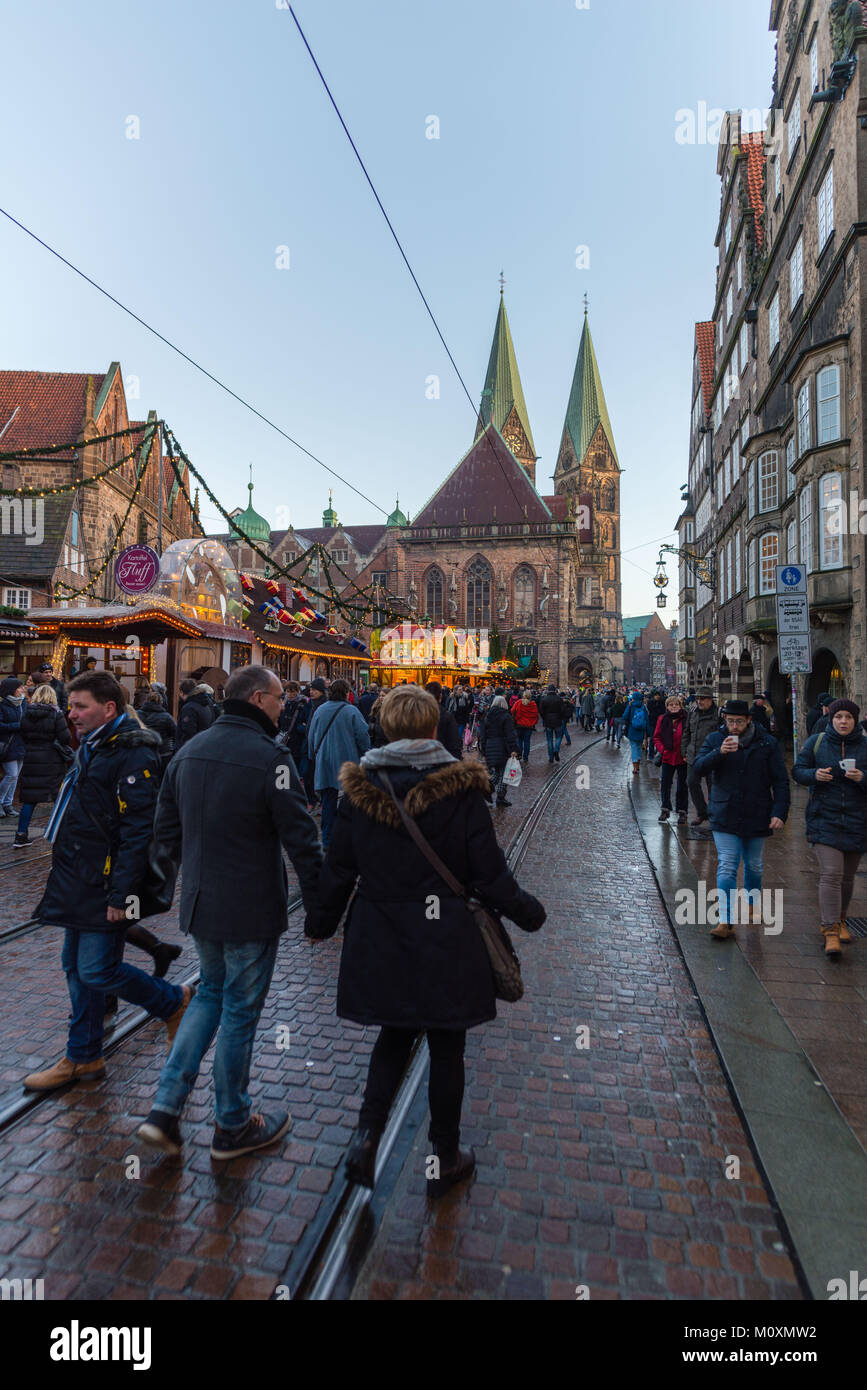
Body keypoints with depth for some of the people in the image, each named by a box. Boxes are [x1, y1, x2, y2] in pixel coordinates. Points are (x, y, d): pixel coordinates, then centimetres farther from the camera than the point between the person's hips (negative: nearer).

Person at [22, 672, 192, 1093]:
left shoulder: (133, 755, -19)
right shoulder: (91, 747, 12)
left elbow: (137, 831, -23)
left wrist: (121, 894, -24)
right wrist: (67, 874, 21)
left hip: (104, 885, -10)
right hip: (78, 883, 10)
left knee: (97, 971, -4)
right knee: (77, 969, 16)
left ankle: (175, 1001, 17)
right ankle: (82, 1059, 31)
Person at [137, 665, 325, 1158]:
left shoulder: (189, 752, 3)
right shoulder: (270, 757, -21)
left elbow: (167, 829, 11)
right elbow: (302, 841, -21)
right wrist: (319, 907, -11)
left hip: (199, 903, 7)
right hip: (251, 911, -7)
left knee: (210, 993, 26)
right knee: (240, 1012, 10)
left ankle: (166, 1108, 22)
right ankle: (233, 1128, 29)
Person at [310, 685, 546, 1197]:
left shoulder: (360, 788, -7)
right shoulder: (461, 787, -15)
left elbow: (339, 869, 0)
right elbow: (489, 872, -11)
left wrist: (324, 923, 17)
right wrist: (528, 911, 8)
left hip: (381, 943, 3)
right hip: (447, 943, -2)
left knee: (395, 1035, 25)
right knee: (446, 1047, 16)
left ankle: (367, 1134, 14)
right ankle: (445, 1160, 33)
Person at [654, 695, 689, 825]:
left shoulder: (685, 719, -7)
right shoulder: (662, 719, 2)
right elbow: (656, 737, 8)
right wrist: (662, 749, -6)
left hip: (682, 759, -3)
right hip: (667, 757, 3)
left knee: (682, 786, 6)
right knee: (665, 784, 10)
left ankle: (682, 812, 17)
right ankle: (665, 809, 25)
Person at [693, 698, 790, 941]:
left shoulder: (767, 744, 0)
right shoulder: (715, 740, 1)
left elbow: (780, 782, 1)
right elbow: (698, 769, -9)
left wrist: (780, 812, -9)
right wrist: (719, 753, -25)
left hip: (756, 817, 1)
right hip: (725, 818, -1)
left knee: (754, 866, 17)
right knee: (726, 868, -7)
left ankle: (753, 903, 42)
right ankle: (726, 921, -7)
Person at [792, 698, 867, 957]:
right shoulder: (816, 742, 0)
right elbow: (797, 771, 4)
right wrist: (814, 774, -16)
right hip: (824, 819, -2)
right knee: (830, 874, -12)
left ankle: (838, 920, 35)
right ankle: (830, 931, -9)